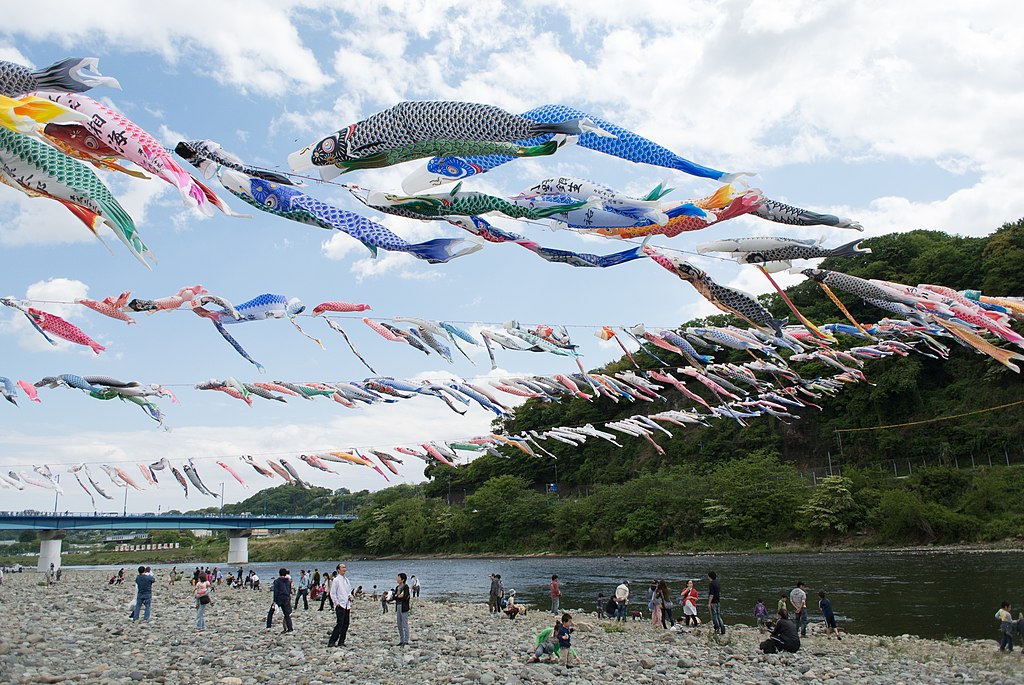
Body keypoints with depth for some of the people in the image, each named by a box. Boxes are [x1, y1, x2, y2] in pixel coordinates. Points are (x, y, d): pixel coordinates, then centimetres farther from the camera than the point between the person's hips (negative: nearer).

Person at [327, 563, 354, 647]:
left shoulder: (346, 580, 15)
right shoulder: (336, 580, -6)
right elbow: (332, 593, -8)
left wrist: (350, 595, 4)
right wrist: (337, 603, -12)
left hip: (347, 605, 7)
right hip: (340, 606, -7)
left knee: (346, 624, 6)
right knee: (340, 623, -12)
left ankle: (341, 642, 13)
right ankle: (331, 642, -8)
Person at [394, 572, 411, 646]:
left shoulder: (406, 587, -9)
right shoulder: (397, 587, 13)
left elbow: (405, 597, -18)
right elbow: (393, 596, 5)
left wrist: (397, 597, -8)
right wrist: (399, 596, -11)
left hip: (404, 607, -7)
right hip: (398, 607, 7)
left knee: (405, 624, -5)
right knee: (399, 625, 10)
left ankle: (406, 641, 0)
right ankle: (401, 640, 17)